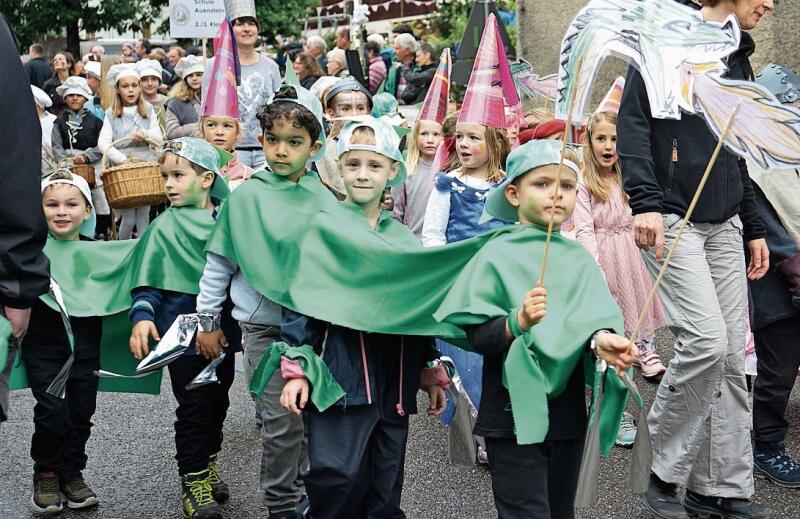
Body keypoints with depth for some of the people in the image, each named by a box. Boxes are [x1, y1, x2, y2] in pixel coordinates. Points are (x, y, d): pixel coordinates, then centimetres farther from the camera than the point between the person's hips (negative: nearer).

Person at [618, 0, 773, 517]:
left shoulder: (739, 61, 20)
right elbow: (632, 122, -10)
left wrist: (754, 229, 22)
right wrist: (645, 202, -20)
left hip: (725, 225, 7)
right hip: (673, 220, -7)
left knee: (732, 355, 2)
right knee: (706, 339, -18)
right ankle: (665, 473, -1)